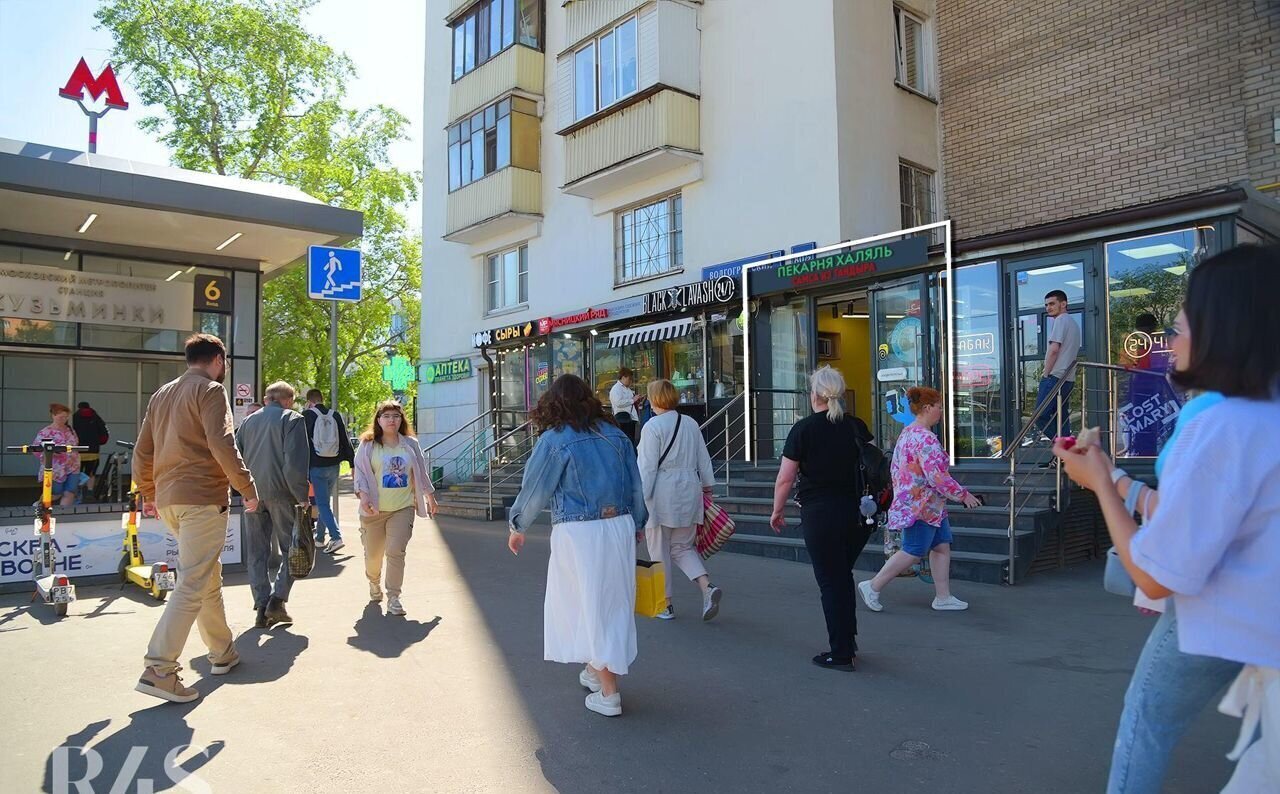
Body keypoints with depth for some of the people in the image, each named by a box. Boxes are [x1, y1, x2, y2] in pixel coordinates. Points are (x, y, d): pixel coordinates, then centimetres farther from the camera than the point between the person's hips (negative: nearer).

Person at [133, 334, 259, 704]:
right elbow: (221, 445, -18)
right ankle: (159, 670, -11)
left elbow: (142, 452, 18)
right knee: (192, 584, -7)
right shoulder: (210, 390, -6)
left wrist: (148, 493, 28)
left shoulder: (162, 394, 18)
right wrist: (248, 488, -12)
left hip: (168, 499, 9)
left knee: (209, 576, 18)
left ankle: (222, 652, 27)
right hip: (203, 499, -8)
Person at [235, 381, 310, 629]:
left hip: (252, 494, 5)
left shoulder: (249, 421, 15)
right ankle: (277, 600, -5)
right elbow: (295, 462, -12)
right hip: (281, 493, -5)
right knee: (291, 548, 6)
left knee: (257, 553, 9)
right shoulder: (292, 419, -2)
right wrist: (302, 497, -11)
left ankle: (262, 607, 8)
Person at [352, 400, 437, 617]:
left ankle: (393, 598, 0)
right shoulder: (368, 445, 0)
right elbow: (360, 472, -2)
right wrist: (363, 495, -17)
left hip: (402, 508, 1)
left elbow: (420, 473, 15)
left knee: (396, 552, -10)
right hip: (374, 509, -1)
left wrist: (430, 497, 19)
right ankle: (374, 583, 42)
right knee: (373, 553, 10)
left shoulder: (410, 444, 7)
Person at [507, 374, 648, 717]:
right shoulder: (615, 435, 6)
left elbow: (534, 489, -1)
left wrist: (517, 528, 14)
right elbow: (636, 486, 10)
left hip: (578, 534, -5)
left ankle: (608, 694, 9)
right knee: (614, 601, 16)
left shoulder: (554, 440, -7)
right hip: (620, 528, 5)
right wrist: (637, 524, 24)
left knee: (588, 604, 5)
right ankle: (596, 671, 33)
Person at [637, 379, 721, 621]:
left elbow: (647, 466, -14)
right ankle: (708, 587, -5)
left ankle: (665, 604, 15)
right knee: (682, 547, 16)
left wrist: (641, 498, -11)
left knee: (659, 551, 8)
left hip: (662, 492, -6)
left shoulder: (652, 426, -11)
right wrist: (707, 485, 25)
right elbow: (703, 458, 14)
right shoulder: (691, 424, 8)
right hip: (689, 490, 6)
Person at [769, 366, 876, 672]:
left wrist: (777, 511, 5)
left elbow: (785, 479, -8)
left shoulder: (804, 429, -9)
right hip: (859, 515, 5)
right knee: (843, 574, 22)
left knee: (830, 581, 4)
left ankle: (841, 654, 10)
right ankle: (849, 639, 29)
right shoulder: (857, 427, 5)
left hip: (820, 515, -5)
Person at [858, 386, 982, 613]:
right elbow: (937, 476, -25)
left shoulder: (907, 433, 10)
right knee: (913, 552, -2)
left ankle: (943, 597, 17)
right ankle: (873, 587, 6)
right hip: (923, 506, -10)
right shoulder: (926, 438, -22)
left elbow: (895, 468, 16)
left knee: (942, 546, 12)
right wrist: (963, 494, -14)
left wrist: (902, 493, 23)